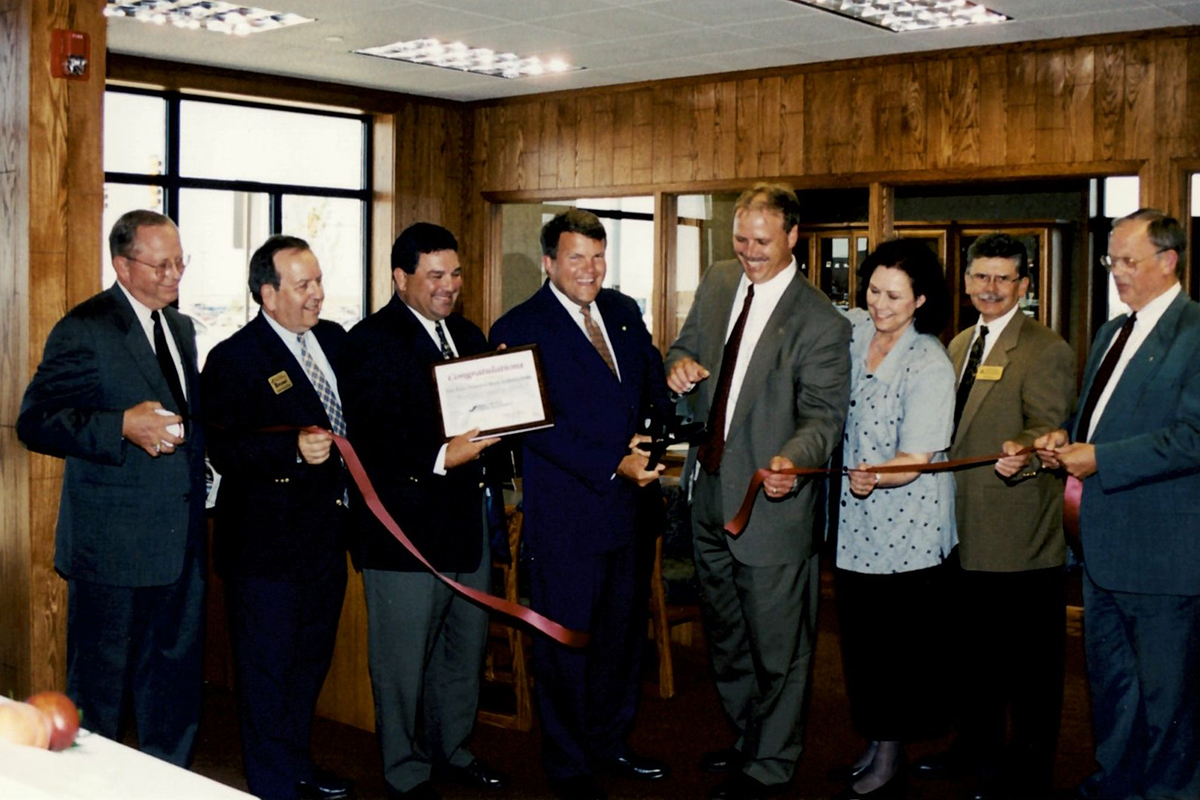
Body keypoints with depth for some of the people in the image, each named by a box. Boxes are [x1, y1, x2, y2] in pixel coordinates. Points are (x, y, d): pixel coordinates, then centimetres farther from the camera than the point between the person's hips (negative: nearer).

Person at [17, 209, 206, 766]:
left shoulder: (180, 327, 14)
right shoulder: (85, 330, -11)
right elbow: (35, 422, -15)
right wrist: (123, 427, -25)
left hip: (181, 544, 7)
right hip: (113, 547, -7)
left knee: (175, 687, 16)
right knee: (100, 686, 5)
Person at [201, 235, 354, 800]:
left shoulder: (333, 339, 9)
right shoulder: (233, 360, -13)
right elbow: (225, 454, -20)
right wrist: (294, 450, -33)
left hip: (327, 536, 8)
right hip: (267, 547, -7)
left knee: (310, 664, 20)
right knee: (268, 674, 3)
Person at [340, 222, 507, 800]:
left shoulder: (468, 336, 15)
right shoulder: (372, 341, -10)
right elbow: (372, 437, -19)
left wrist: (488, 449, -5)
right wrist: (438, 459, -28)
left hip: (466, 520, 8)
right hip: (406, 528, -8)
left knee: (466, 648, 18)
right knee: (404, 660, 3)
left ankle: (453, 752, 35)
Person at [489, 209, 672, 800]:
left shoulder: (622, 312, 9)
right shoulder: (519, 328, -10)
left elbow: (652, 386, 14)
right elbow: (542, 426, -17)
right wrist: (614, 464, -22)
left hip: (630, 503, 6)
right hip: (566, 513, -6)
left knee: (623, 631, 18)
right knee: (566, 642, 6)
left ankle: (610, 743, 37)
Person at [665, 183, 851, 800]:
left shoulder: (820, 322, -15)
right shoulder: (716, 283, 5)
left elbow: (823, 416, -16)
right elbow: (686, 347, 17)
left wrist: (792, 459, -37)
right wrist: (679, 365, -8)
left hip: (769, 501, -7)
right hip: (709, 494, 7)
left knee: (776, 646, 5)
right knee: (725, 634, 22)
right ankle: (745, 738, 42)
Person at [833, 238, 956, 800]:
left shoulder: (930, 365, -17)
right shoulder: (851, 329, 1)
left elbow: (916, 458, -22)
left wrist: (875, 476, -39)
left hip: (907, 527, -6)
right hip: (853, 520, 6)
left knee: (901, 643, 3)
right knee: (859, 636, 14)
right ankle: (874, 743, 28)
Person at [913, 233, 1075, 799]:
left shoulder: (1047, 351, -10)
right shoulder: (960, 344, 15)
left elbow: (1050, 432, -18)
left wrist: (1020, 453, -38)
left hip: (1019, 533, -8)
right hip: (967, 528, 8)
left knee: (1028, 655, 4)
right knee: (973, 646, 19)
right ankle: (978, 745, 35)